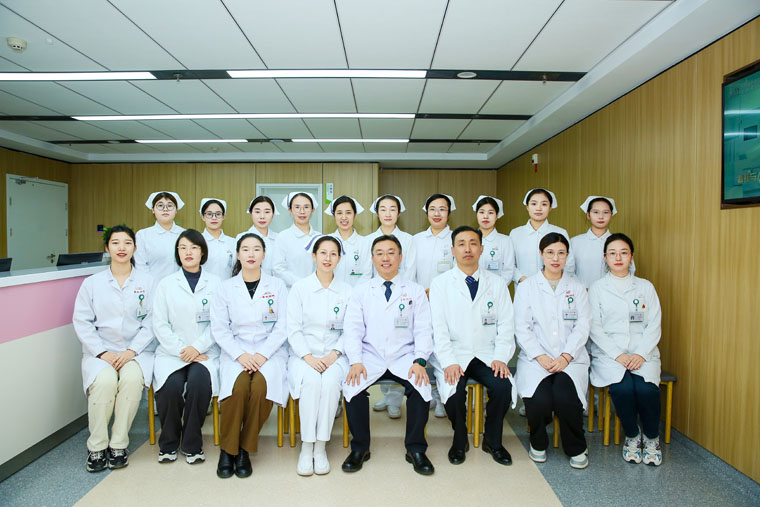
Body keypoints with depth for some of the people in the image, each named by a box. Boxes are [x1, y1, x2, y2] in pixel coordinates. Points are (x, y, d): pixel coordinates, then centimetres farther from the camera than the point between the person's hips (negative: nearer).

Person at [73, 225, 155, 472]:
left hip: (136, 350, 0)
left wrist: (132, 350, -12)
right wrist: (102, 352, -10)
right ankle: (96, 447, -9)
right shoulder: (92, 283, 8)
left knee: (132, 378, -30)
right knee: (105, 380, -29)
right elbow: (82, 322, 2)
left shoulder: (147, 282, 5)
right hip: (101, 350, 1)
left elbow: (150, 322, 0)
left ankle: (118, 445, -13)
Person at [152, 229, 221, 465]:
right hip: (172, 351, 1)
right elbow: (160, 325, 3)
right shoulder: (166, 284, 10)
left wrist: (197, 348, -12)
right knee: (171, 386, -27)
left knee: (199, 382, -30)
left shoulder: (215, 283, 8)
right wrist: (181, 351, -9)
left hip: (204, 351, -1)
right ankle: (168, 444, 0)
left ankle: (192, 444, -7)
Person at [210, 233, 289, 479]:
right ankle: (227, 449, -10)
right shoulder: (226, 287, 10)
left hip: (269, 350, 0)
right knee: (238, 385, -30)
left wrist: (262, 355, -11)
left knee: (262, 384, -30)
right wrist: (240, 355, -12)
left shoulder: (277, 285, 8)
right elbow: (219, 329, 3)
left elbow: (283, 326, 1)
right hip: (236, 350, 1)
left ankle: (245, 449, -10)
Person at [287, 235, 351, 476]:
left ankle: (320, 447, -17)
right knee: (311, 380, -31)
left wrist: (333, 354, -12)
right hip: (304, 354, 0)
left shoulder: (347, 291, 7)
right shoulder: (299, 287, 5)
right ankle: (306, 447, -17)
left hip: (334, 355, 1)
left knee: (330, 382, -30)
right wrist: (308, 357, -14)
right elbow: (293, 329, -1)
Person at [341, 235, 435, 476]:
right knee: (352, 385, -27)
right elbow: (352, 329, 2)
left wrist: (419, 361, -15)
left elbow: (423, 330, 3)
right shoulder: (360, 292, 11)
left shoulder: (416, 292, 9)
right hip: (370, 358, 1)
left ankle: (415, 448, -6)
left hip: (404, 358, 0)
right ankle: (360, 447, -3)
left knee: (421, 384, -28)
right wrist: (355, 362, -14)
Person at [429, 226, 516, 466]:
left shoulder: (497, 283, 10)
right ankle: (460, 440, 4)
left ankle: (493, 441, 5)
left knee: (503, 386, -25)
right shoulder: (440, 283, 4)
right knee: (454, 390, -28)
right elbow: (438, 328, -3)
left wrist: (500, 358, -9)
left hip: (487, 355, 2)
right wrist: (449, 362, -16)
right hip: (454, 355, -1)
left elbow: (506, 325, 6)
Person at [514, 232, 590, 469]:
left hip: (570, 358, 1)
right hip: (535, 358, -1)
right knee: (539, 400, -27)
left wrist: (566, 356, -10)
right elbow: (522, 328, 1)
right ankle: (538, 443, 6)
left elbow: (582, 326, 4)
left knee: (566, 397, -27)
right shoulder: (526, 286, 8)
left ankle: (576, 448, 3)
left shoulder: (577, 288, 13)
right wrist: (540, 356, -12)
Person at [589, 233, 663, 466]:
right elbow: (594, 327, -1)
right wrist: (618, 355, -13)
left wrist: (640, 354, -11)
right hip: (608, 353, -1)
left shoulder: (645, 287, 12)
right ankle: (631, 436, 1)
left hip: (642, 354, 1)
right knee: (623, 388, -28)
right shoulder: (597, 288, 7)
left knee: (646, 388, -26)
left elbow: (654, 326, 6)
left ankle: (652, 437, 3)